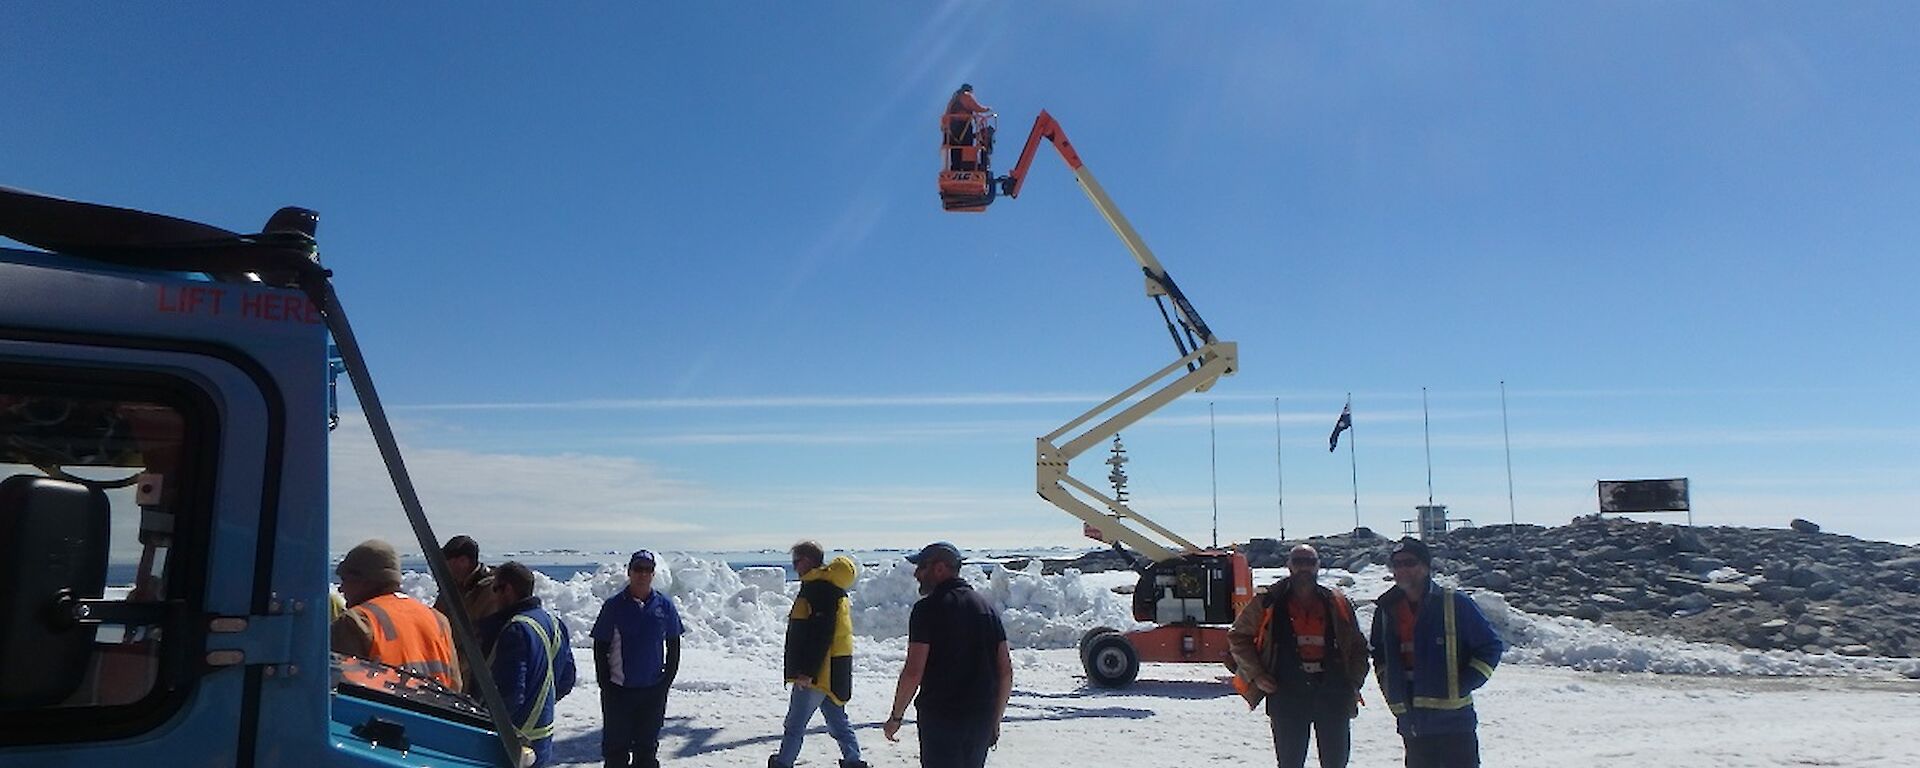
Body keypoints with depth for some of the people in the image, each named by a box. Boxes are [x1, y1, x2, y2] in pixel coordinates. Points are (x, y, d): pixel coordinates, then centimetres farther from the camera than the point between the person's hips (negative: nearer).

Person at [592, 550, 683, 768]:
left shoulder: (665, 605, 0)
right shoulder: (614, 605, -5)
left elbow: (674, 647, 7)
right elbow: (600, 649, -2)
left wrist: (666, 681, 0)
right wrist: (606, 686, -7)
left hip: (653, 690, 2)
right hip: (618, 690, -1)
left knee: (647, 746, 11)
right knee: (616, 745, 5)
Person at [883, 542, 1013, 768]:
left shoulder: (928, 608, -10)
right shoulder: (987, 607, 8)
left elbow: (913, 672, -16)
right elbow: (1006, 672, 8)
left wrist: (895, 717, -3)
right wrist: (995, 719, 16)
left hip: (940, 717, -6)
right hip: (981, 719, 6)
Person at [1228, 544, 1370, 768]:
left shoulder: (1337, 604, 10)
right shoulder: (1269, 603, 3)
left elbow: (1358, 646, 18)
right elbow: (1237, 637, 9)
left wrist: (1354, 683, 6)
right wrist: (1256, 675, 0)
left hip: (1333, 694, 2)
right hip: (1287, 695, -2)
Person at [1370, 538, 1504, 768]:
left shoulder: (1455, 604, -8)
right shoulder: (1387, 611, 7)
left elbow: (1491, 645, -3)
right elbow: (1379, 655, 22)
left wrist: (1464, 686, -9)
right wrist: (1391, 690, 9)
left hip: (1453, 720, -5)